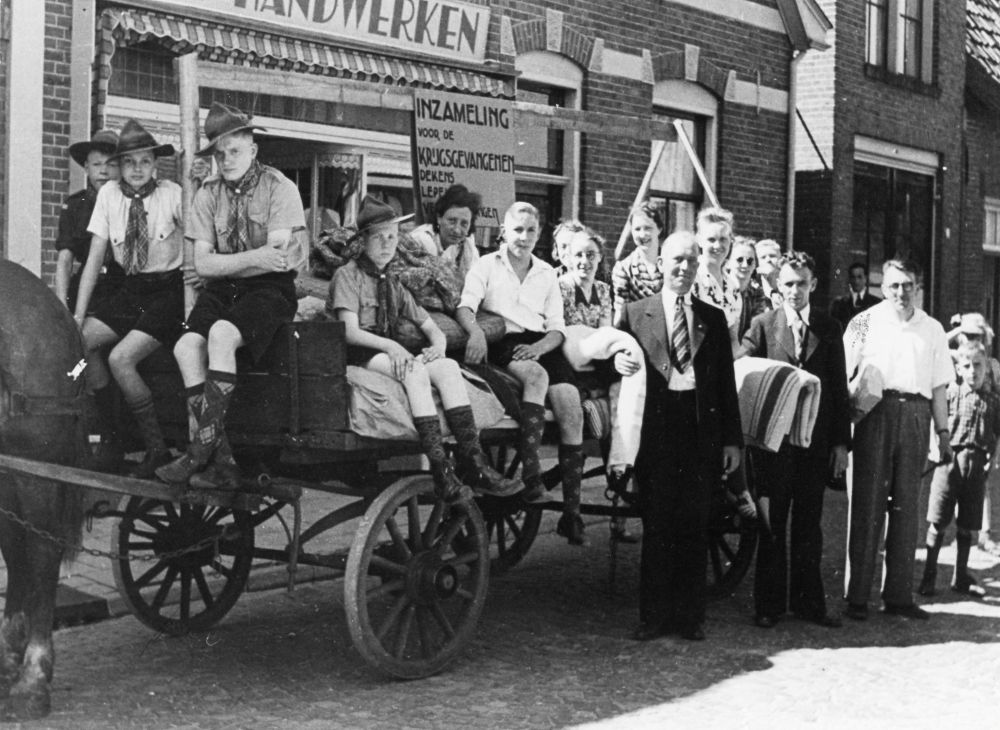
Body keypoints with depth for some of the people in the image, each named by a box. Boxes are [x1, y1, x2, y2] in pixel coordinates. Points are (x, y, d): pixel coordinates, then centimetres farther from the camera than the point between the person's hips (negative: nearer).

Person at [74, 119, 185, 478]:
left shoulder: (172, 194, -11)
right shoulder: (109, 194, 1)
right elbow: (95, 259, 3)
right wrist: (78, 316, -3)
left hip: (168, 290, -5)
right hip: (130, 290, 5)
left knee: (120, 358, -22)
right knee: (79, 341, -14)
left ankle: (156, 449, -9)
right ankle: (108, 435, 1)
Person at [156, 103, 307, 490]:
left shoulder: (279, 188, -5)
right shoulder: (209, 193, 7)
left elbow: (277, 259, -14)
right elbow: (203, 263, -2)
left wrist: (222, 263, -13)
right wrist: (253, 258, -18)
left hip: (269, 289, -4)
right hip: (222, 289, 5)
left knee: (221, 334, -33)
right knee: (187, 346, -23)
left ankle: (200, 450, -28)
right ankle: (221, 463, -23)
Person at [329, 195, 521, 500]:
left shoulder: (393, 284, 23)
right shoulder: (348, 275, 3)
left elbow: (431, 328, 19)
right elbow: (351, 332, -10)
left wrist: (437, 346, -5)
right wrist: (389, 346, -26)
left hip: (391, 355, 6)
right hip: (359, 357, -6)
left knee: (448, 366, -22)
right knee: (415, 370, -34)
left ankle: (472, 462, -34)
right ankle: (440, 466, -42)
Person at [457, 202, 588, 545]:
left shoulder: (547, 273, 23)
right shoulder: (487, 265, 13)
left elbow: (557, 327, 14)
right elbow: (465, 306, -3)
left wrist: (539, 346, -9)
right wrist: (476, 331, -26)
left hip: (540, 345, 3)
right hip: (503, 342, -3)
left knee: (572, 409, -21)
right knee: (537, 376, -37)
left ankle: (572, 510, -18)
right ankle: (531, 474, -41)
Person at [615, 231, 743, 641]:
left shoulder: (713, 319, 14)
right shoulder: (635, 314, 10)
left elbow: (726, 382, 12)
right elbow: (618, 357, 10)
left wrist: (732, 439, 7)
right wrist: (618, 361, -14)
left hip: (701, 429, 2)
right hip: (655, 428, -1)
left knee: (694, 526, 4)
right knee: (656, 526, 1)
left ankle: (690, 616, 12)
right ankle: (653, 616, 9)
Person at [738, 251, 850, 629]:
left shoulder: (829, 328, 6)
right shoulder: (762, 325, 1)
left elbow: (839, 388, 7)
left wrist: (841, 442, 2)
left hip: (817, 441, 2)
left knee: (809, 523, 9)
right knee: (772, 524, 5)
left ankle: (807, 601, 18)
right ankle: (769, 603, 13)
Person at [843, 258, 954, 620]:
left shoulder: (932, 329, 14)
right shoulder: (864, 323, 5)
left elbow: (939, 386, 15)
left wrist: (943, 431, 8)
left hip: (916, 415, 3)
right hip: (876, 413, -3)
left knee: (906, 506, 6)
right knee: (868, 504, -3)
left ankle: (898, 594, 12)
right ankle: (857, 596, 1)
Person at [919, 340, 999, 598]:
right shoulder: (950, 393, -2)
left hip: (976, 464, 3)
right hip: (950, 459, -3)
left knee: (967, 526, 11)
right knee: (938, 523, 0)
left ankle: (961, 577, 23)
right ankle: (928, 576, 7)